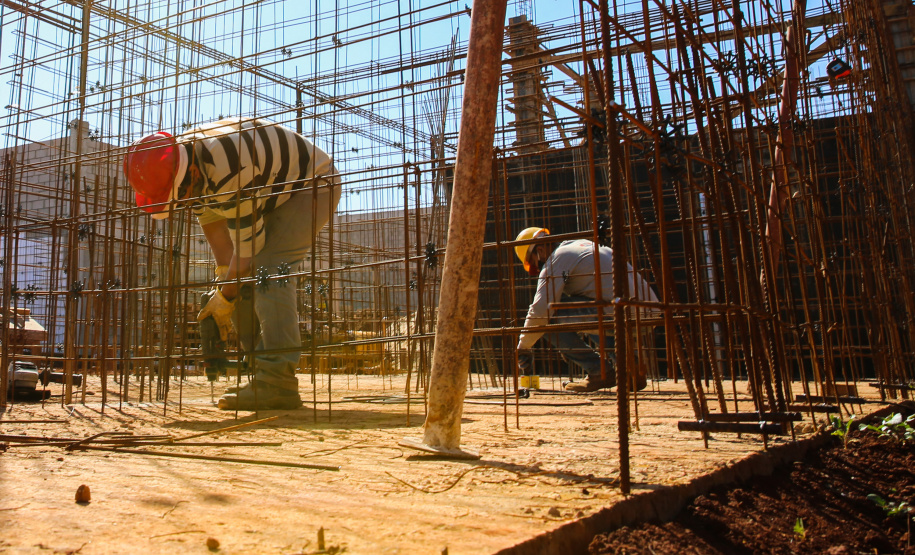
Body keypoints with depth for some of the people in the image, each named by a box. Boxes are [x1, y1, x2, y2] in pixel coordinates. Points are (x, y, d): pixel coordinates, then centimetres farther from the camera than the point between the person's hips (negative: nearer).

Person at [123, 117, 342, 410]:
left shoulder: (226, 172, -38)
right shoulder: (181, 162, -10)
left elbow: (248, 247, -28)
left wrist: (225, 298, -16)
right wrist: (225, 277, -4)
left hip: (314, 185, -9)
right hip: (273, 194, 9)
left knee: (269, 269, -26)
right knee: (242, 280, 1)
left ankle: (278, 383, -28)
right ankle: (261, 370, 6)